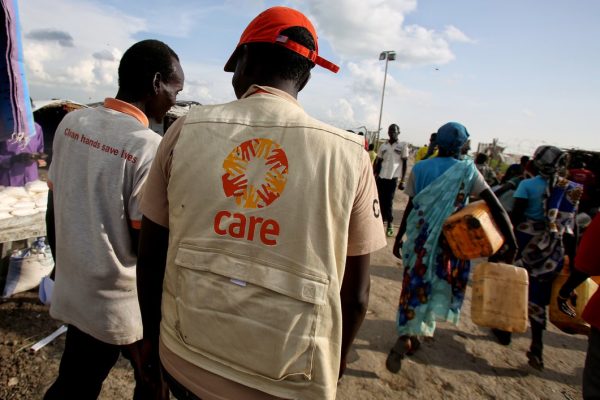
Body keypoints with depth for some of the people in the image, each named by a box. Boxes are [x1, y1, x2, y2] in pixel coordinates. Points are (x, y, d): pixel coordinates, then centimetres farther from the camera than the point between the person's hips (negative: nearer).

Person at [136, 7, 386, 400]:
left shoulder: (186, 130, -9)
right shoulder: (348, 154, -13)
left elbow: (150, 260, -2)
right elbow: (355, 292, -6)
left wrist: (152, 336, 15)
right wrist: (334, 362, 12)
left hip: (186, 361, 2)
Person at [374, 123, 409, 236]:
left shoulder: (403, 146, 0)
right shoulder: (383, 146, 10)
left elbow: (404, 164, -1)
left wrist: (402, 181, -6)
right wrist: (375, 177, 11)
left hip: (393, 177, -4)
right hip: (381, 177, 4)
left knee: (388, 202, -3)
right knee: (381, 200, 7)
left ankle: (389, 224, 9)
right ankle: (382, 219, 22)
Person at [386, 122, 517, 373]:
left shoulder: (420, 168, 0)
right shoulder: (467, 170, -3)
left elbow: (411, 207, 1)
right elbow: (496, 207, -10)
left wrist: (399, 237, 10)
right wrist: (511, 241, -8)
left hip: (419, 238, 1)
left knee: (415, 286, 13)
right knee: (439, 288, 15)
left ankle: (406, 337, 9)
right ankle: (412, 336, 18)